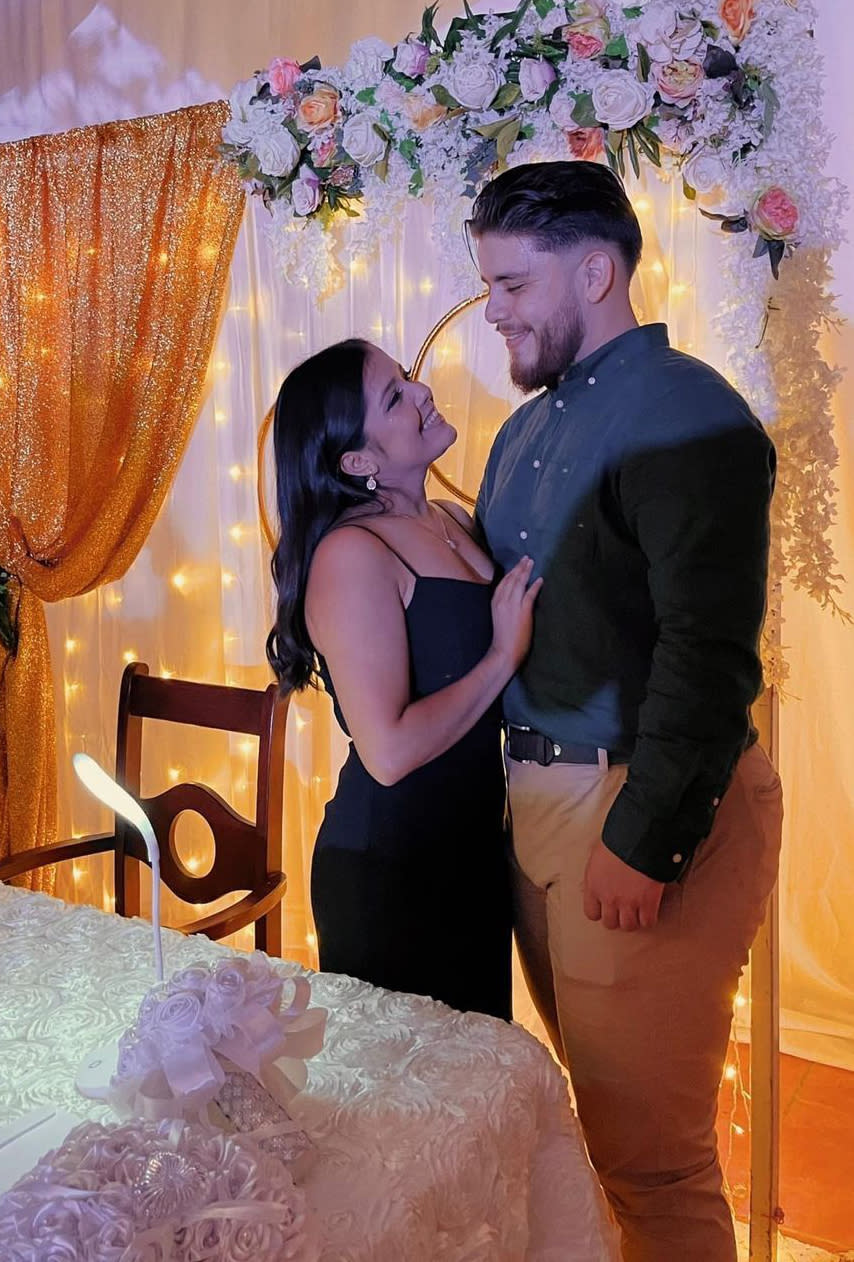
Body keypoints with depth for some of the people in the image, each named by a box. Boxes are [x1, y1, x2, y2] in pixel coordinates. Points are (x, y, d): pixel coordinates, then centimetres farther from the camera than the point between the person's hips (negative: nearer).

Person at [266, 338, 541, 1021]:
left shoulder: (454, 521, 5)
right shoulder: (351, 554, -19)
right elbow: (389, 752, -24)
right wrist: (505, 654, -17)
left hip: (473, 845, 8)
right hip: (390, 868, -8)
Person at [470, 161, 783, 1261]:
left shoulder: (684, 413, -12)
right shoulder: (528, 430, 17)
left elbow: (708, 652, -20)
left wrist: (643, 840, -20)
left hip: (645, 811, -8)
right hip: (539, 797, 8)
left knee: (648, 1155, 1)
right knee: (602, 1110, 18)